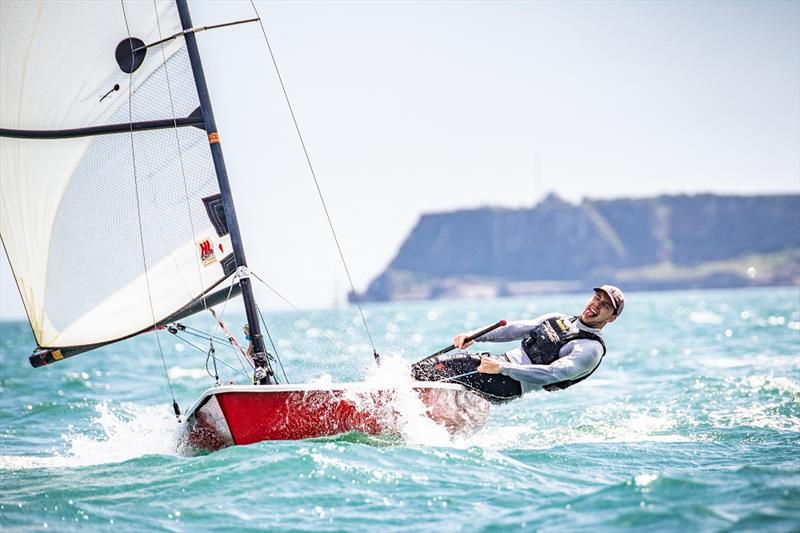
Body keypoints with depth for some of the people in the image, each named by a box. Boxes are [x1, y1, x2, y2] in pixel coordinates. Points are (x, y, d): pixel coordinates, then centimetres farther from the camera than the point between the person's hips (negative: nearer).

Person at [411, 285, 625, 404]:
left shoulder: (591, 349, -7)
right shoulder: (558, 320, 19)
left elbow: (552, 374, -20)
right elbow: (519, 328, 17)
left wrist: (502, 368, -27)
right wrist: (475, 336, 3)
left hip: (509, 385, -7)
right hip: (501, 363, 7)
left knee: (439, 369, -22)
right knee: (433, 363, -9)